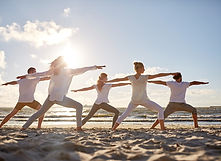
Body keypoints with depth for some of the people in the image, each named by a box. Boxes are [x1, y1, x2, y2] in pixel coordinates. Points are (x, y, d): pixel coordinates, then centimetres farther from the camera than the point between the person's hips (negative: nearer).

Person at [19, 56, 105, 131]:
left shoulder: (53, 71, 12)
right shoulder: (68, 71, 0)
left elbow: (40, 74, 17)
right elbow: (81, 70, -1)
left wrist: (26, 76, 29)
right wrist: (95, 67, 4)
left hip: (51, 97, 6)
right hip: (60, 98, -5)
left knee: (40, 112, 20)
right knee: (79, 106, 4)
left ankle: (24, 127, 19)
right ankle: (79, 127, -3)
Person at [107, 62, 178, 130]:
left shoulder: (130, 77, -3)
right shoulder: (145, 77, -13)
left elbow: (118, 79, 8)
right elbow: (159, 75, -12)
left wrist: (107, 81, 21)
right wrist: (171, 73, -6)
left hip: (134, 100, 4)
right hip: (144, 100, -4)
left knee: (125, 114, 19)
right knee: (160, 110, 9)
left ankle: (113, 128, 14)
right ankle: (162, 128, 0)